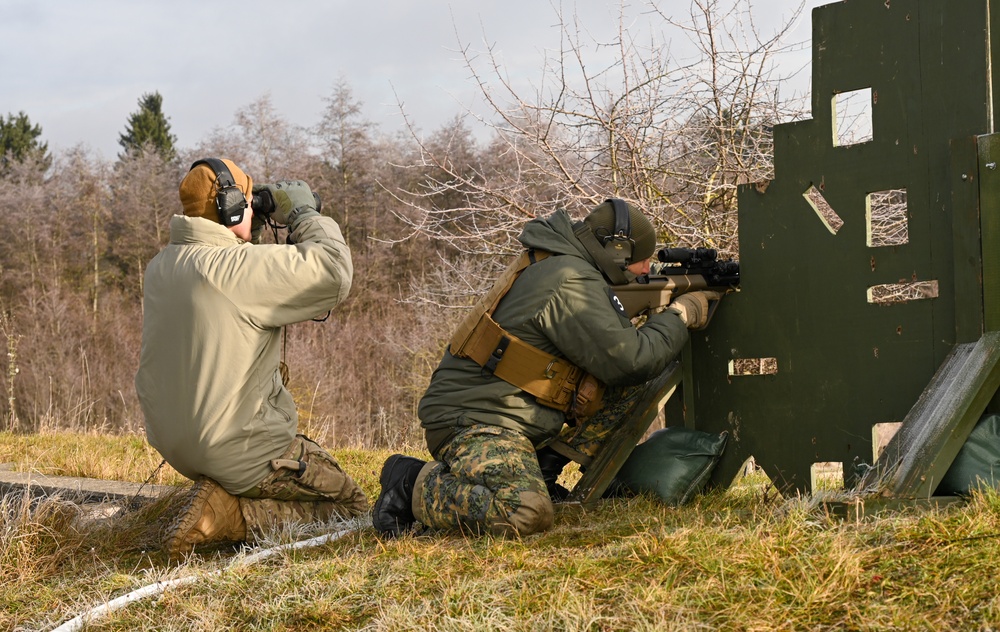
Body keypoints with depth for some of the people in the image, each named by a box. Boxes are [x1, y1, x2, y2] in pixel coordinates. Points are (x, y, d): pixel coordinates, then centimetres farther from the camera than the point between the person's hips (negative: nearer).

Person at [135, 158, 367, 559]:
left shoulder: (161, 267, 4)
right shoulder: (240, 267, -22)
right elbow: (333, 273, -23)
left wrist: (251, 235, 12)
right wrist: (303, 214, -8)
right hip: (241, 451, -9)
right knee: (350, 507, 5)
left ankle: (219, 497, 12)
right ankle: (228, 515, -11)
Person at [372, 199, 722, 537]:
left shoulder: (554, 265, 13)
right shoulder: (571, 283, -18)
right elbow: (629, 361, -19)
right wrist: (680, 314, -4)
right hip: (472, 421, -10)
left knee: (629, 387, 7)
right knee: (525, 515, -35)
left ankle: (543, 468, 6)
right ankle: (414, 483, -10)